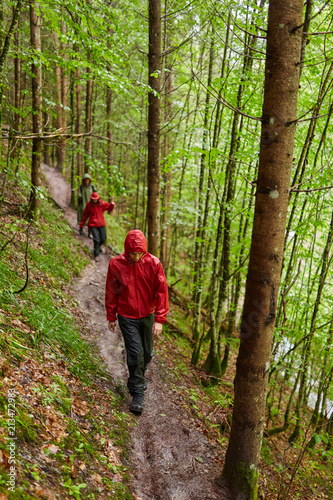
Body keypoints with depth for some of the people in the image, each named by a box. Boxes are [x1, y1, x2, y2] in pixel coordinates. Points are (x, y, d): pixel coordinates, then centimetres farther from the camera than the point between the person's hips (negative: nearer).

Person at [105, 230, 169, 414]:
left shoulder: (153, 263, -15)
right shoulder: (116, 264, -13)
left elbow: (161, 292, -11)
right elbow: (111, 292, -1)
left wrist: (159, 319, -15)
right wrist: (111, 317, 4)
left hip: (147, 315, 2)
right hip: (127, 317, -2)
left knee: (147, 353, 16)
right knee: (135, 354, -5)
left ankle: (139, 377, 47)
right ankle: (137, 394, 12)